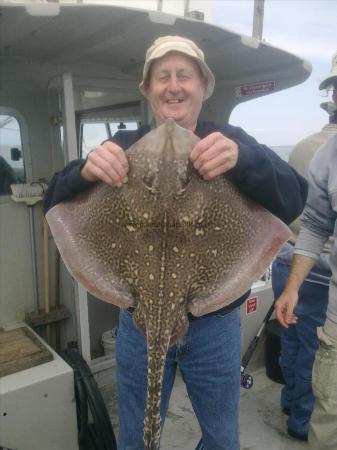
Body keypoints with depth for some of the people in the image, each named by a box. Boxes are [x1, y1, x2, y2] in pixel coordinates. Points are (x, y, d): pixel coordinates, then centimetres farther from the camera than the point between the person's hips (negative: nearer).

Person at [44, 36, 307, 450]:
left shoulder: (231, 143, -5)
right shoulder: (123, 147, -2)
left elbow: (292, 204, -19)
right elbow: (57, 210, -9)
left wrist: (243, 160, -39)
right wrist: (84, 171, -32)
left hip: (215, 323, 0)